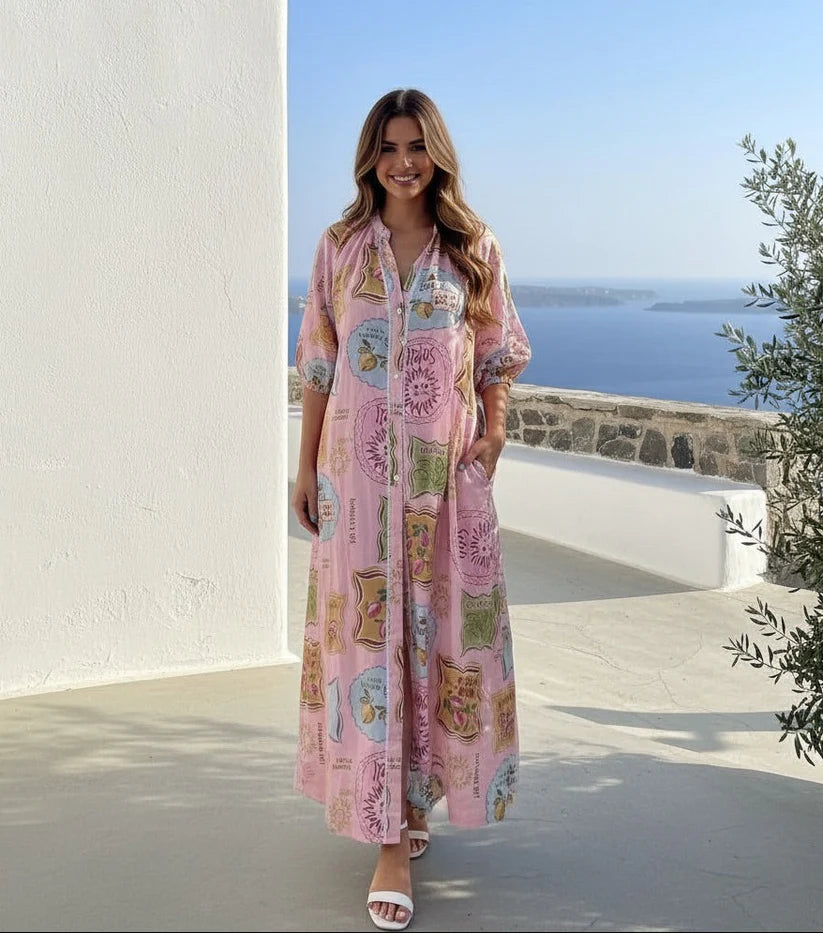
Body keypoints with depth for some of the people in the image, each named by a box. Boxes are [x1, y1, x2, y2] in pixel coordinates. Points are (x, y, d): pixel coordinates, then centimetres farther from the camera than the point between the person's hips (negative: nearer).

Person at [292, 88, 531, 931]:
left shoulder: (473, 248, 6)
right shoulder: (340, 246, 6)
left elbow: (495, 356, 9)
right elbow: (317, 364, 7)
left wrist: (491, 437, -5)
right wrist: (305, 467, 6)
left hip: (447, 468, 1)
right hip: (358, 467, 0)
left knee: (439, 629, 5)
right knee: (366, 633, -2)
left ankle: (414, 795, 27)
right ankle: (390, 836, 4)